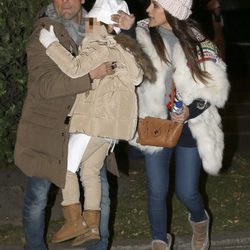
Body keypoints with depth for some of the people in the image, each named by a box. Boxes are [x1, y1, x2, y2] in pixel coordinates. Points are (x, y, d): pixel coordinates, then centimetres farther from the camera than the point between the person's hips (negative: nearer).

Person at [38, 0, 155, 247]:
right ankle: (92, 226, 12)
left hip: (96, 120, -10)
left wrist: (51, 43, -22)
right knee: (91, 171, 14)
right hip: (111, 123, 10)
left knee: (66, 167, -2)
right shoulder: (121, 48, 17)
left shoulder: (103, 48, -15)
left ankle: (74, 219, -3)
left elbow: (75, 68, -27)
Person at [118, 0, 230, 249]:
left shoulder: (197, 42, -9)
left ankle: (199, 220, 40)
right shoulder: (141, 36, -7)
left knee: (186, 192, 5)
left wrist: (192, 110, -18)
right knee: (156, 191, 6)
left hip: (189, 127, -1)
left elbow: (216, 87, -6)